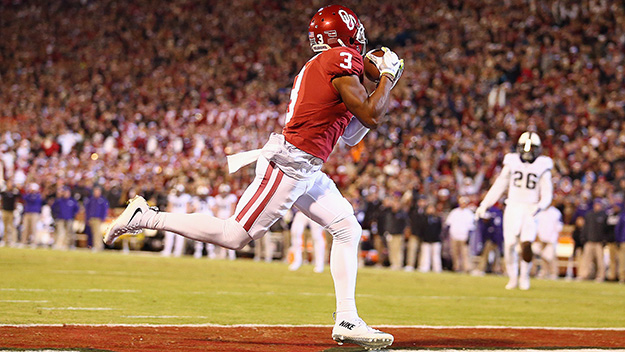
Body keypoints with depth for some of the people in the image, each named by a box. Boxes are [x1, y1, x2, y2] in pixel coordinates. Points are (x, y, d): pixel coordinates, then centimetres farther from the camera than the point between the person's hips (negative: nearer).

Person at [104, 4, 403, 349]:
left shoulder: (318, 65, 21)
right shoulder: (342, 60, -9)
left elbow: (351, 136, 24)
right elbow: (371, 117, -15)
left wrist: (383, 83, 20)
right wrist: (388, 75, 0)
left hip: (306, 172, 10)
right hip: (288, 164, -10)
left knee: (347, 229, 8)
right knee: (234, 236, -9)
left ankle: (347, 321, 7)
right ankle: (145, 217, -2)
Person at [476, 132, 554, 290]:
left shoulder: (542, 167, 2)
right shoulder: (512, 163, 6)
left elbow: (547, 194, 1)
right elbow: (499, 186, 12)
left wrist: (540, 206, -20)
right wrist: (484, 205, 9)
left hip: (530, 210, -1)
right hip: (513, 207, 2)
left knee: (526, 244, -15)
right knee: (509, 245, -4)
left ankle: (525, 277, 5)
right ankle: (513, 277, 14)